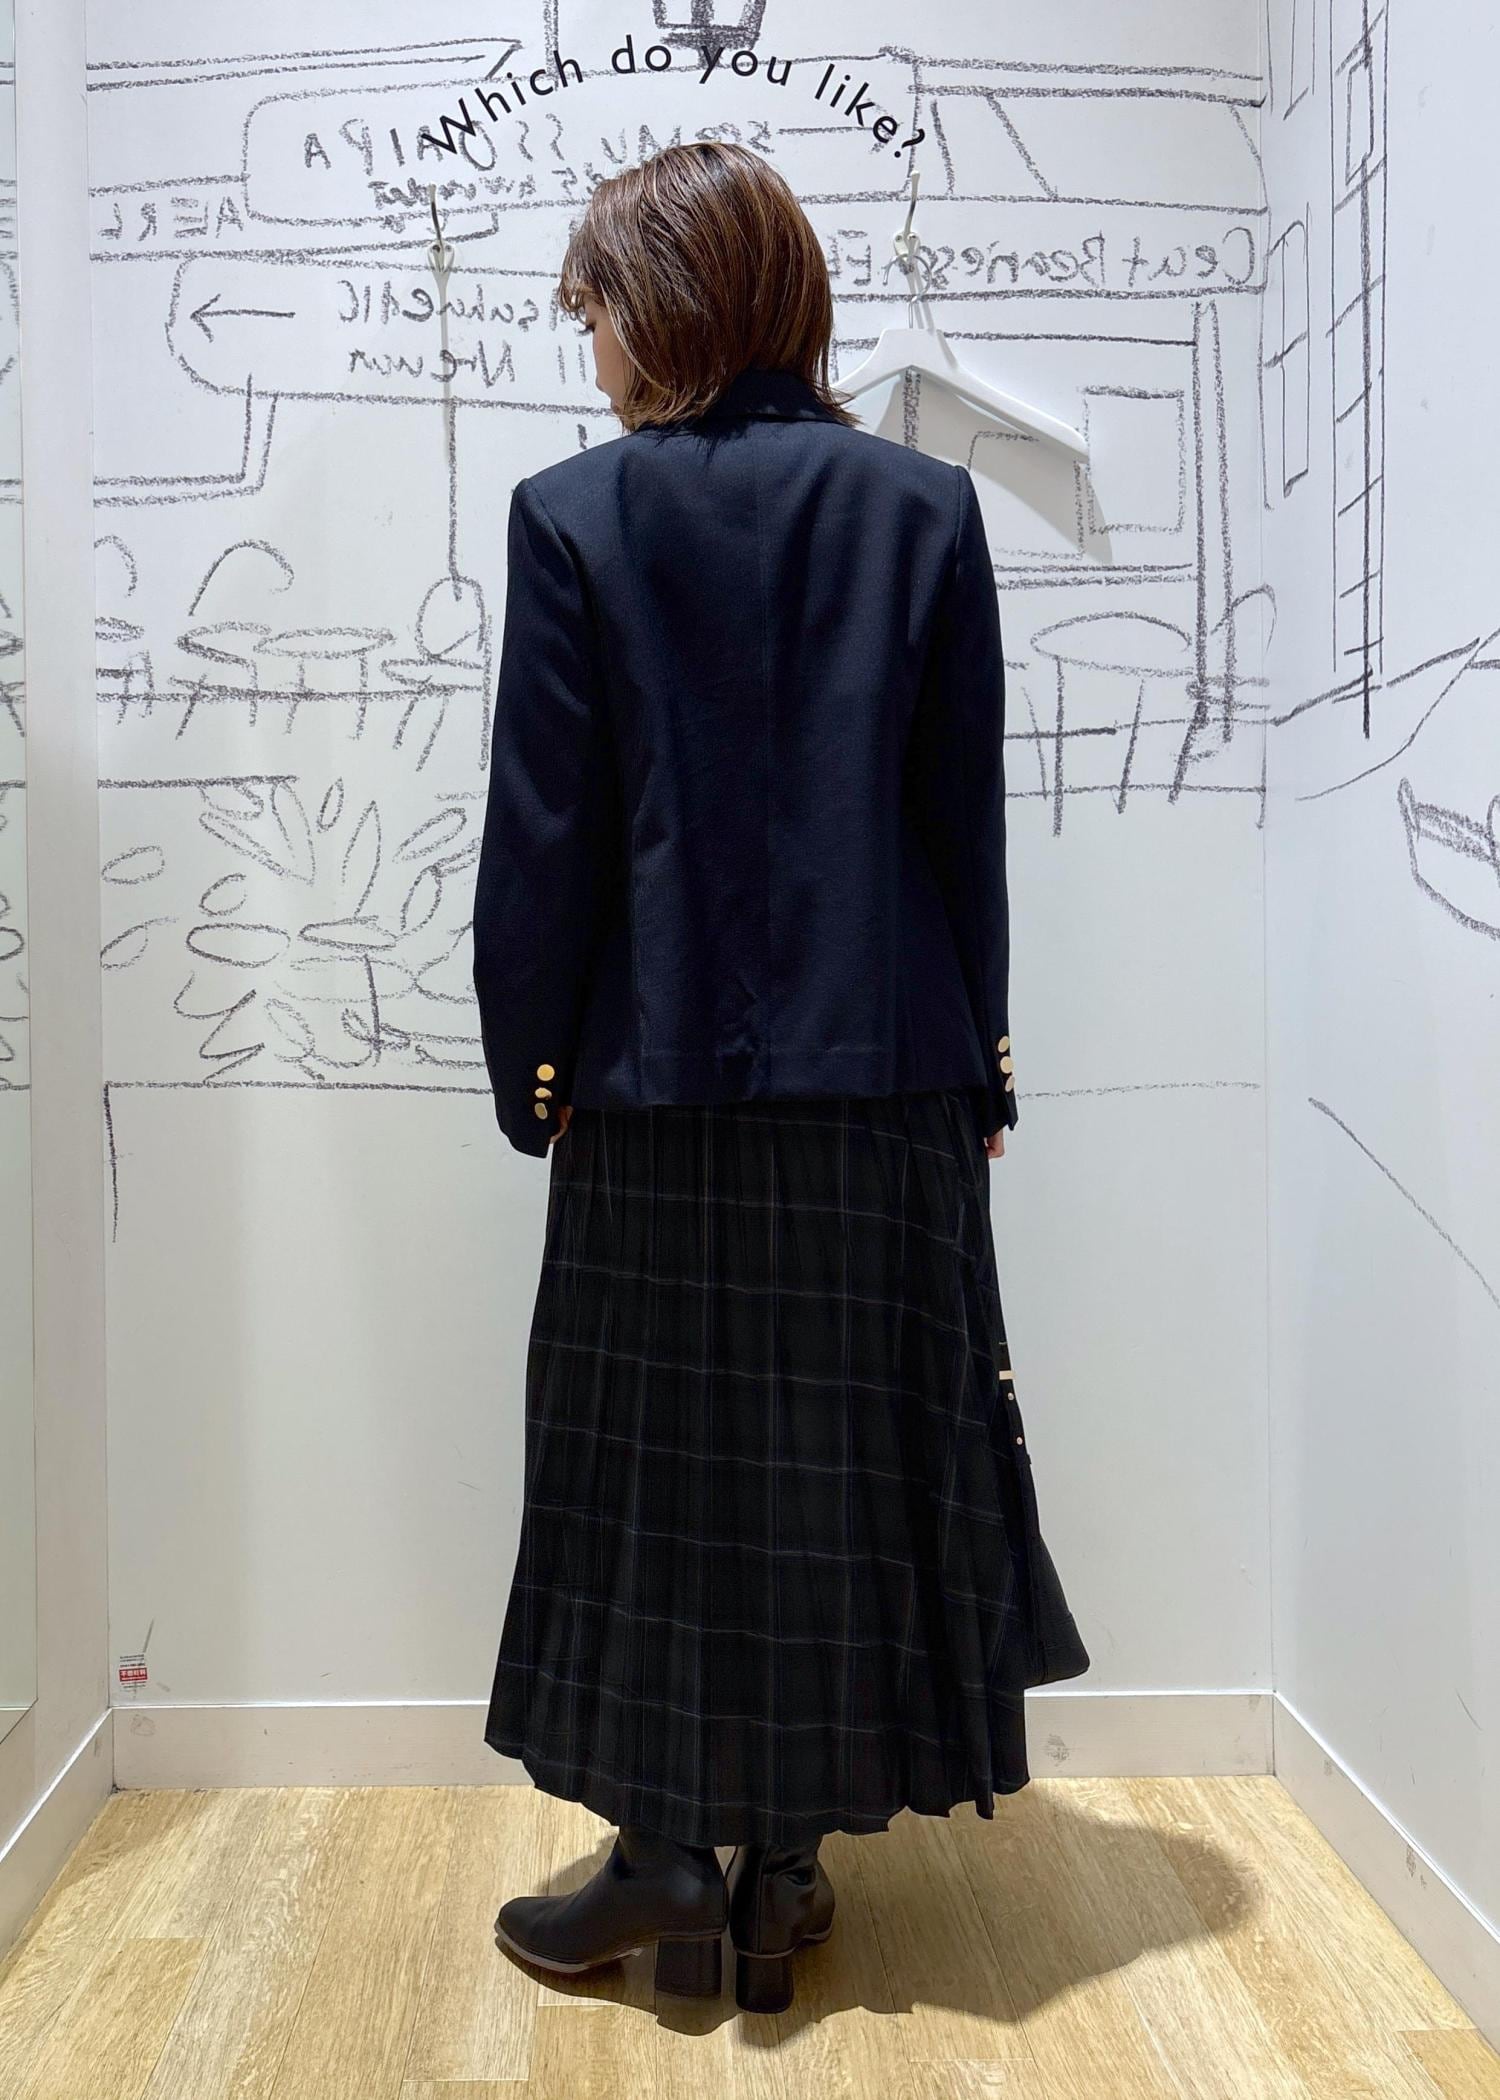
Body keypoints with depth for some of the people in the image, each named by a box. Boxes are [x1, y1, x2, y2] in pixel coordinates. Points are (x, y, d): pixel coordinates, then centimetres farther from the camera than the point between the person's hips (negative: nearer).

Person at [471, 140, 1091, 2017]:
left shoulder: (576, 517, -5)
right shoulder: (926, 508, 2)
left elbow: (544, 832, -6)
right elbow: (967, 822, 2)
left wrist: (529, 1066, 4)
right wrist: (979, 1063, 9)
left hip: (658, 1082, -2)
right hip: (883, 1084, 3)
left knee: (656, 1453, 12)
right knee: (845, 1450, 12)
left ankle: (669, 1855, 23)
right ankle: (788, 1860, 26)